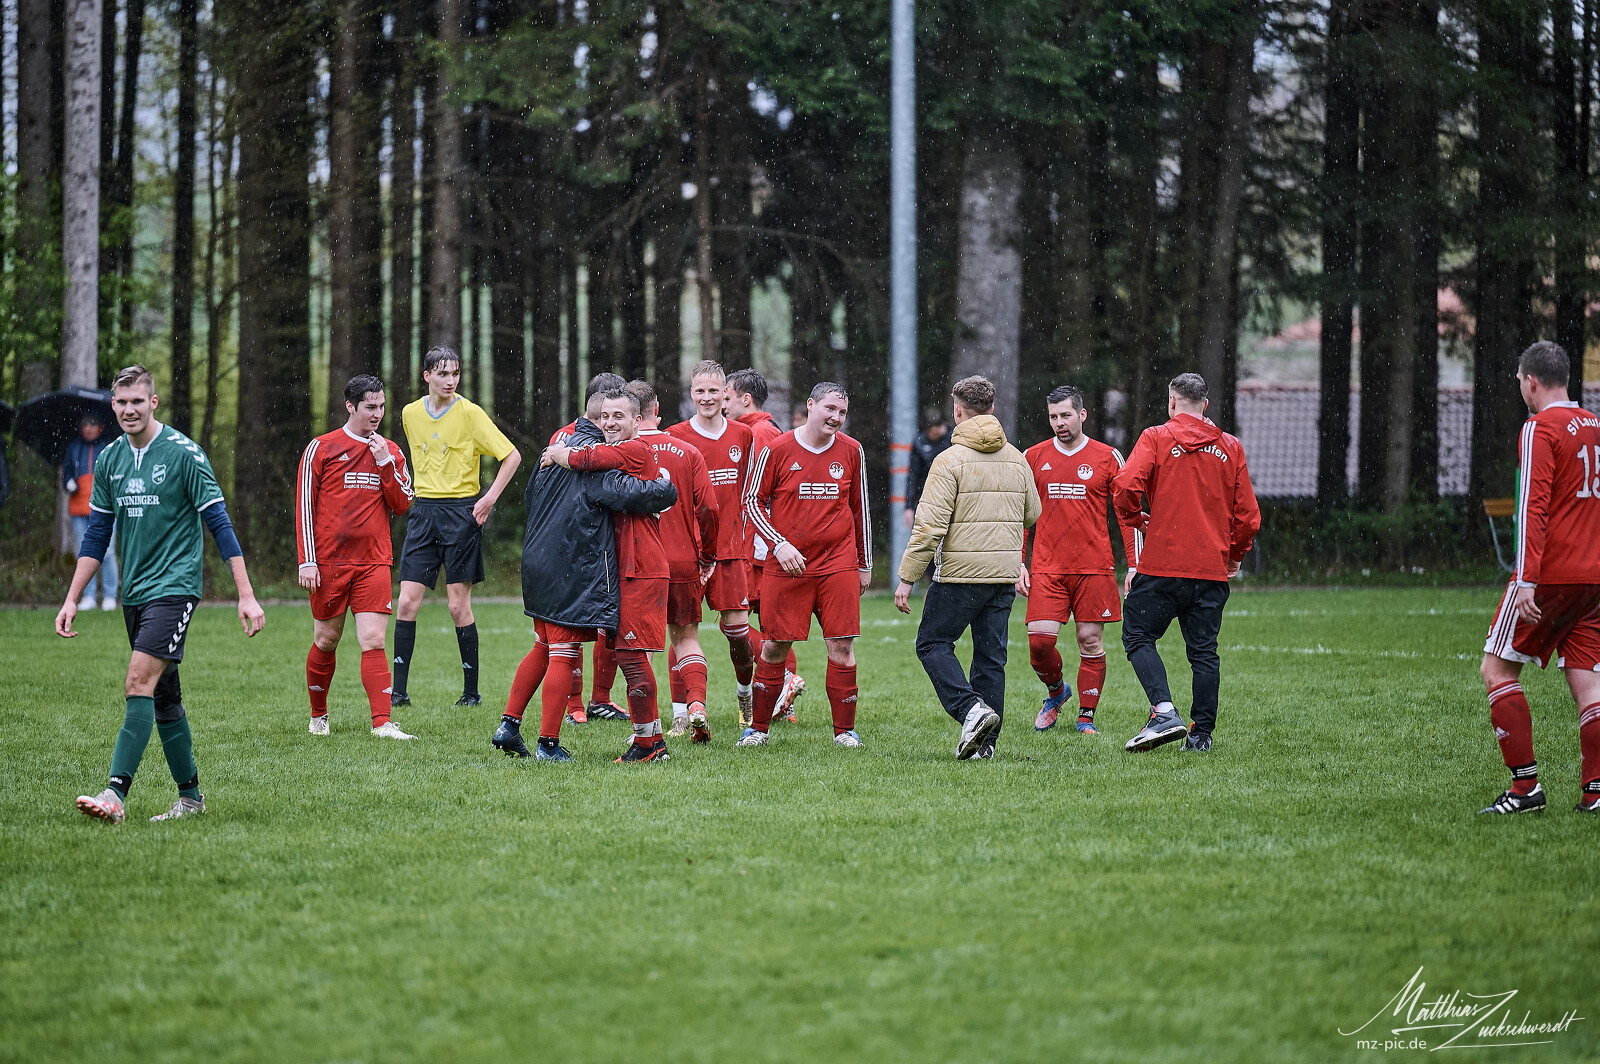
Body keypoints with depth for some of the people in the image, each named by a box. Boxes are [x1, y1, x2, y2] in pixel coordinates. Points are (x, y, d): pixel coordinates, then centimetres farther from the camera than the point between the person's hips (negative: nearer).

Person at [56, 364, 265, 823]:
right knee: (164, 696, 10)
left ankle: (116, 794, -25)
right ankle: (190, 795, 19)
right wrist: (72, 599, 11)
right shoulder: (109, 459, 8)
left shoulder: (184, 453, -9)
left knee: (139, 682, -19)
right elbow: (97, 534, 16)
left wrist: (246, 596, -11)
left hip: (174, 586, -6)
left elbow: (219, 524, -8)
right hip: (133, 592, 6)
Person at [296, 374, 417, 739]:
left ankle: (382, 723, -17)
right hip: (329, 561, -1)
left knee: (373, 641, -10)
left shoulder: (391, 452, 11)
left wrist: (385, 463, -6)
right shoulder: (321, 448, 1)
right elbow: (304, 506, 0)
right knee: (326, 641, 9)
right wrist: (307, 561, -6)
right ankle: (318, 716, 27)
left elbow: (402, 504, 6)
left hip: (374, 562, 1)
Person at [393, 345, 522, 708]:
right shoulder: (410, 414, 6)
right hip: (423, 512, 4)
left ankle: (472, 691, 7)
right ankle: (399, 690, 0)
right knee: (407, 602, -4)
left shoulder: (470, 413, -7)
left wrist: (490, 498, -10)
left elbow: (512, 456, -5)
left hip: (461, 512, -4)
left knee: (459, 606, -2)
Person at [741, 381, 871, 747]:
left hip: (838, 564, 2)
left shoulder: (851, 452, 6)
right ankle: (759, 727, 14)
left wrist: (864, 565, 16)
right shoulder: (777, 450, -3)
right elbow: (752, 501, 3)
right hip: (787, 564, -2)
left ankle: (845, 729, 6)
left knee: (842, 645, -2)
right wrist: (779, 544, -9)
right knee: (775, 646, 2)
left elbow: (860, 509, 15)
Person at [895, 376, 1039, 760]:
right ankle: (984, 741, 9)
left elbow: (929, 526, -15)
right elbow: (1032, 515, 20)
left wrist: (907, 578, -11)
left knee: (933, 643, 5)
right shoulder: (1017, 460, 8)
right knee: (991, 655, 10)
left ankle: (971, 708, -15)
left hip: (960, 572, -6)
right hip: (1004, 573, 6)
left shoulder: (951, 461, -10)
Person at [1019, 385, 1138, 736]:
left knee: (1091, 640, 0)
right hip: (1046, 569, 1)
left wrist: (1133, 566, 0)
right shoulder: (1034, 457, 7)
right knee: (1040, 639, -9)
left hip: (1094, 568, -1)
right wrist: (1018, 564, 6)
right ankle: (1056, 692, 19)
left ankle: (1086, 717, 10)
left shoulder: (1107, 457, 3)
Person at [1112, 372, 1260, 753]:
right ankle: (1202, 733, 7)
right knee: (1203, 651, 8)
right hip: (1212, 569, 3)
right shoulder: (1230, 447, 8)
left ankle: (1163, 711, -14)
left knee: (1138, 636, 5)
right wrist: (1235, 555, 23)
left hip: (1162, 563, -3)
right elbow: (1248, 514, 7)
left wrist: (1134, 518, 3)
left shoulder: (1156, 438, -2)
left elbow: (1125, 485, -17)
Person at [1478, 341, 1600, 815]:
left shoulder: (1541, 429, -9)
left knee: (1497, 670, 1)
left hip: (1550, 575, -7)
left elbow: (1533, 508, -17)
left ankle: (1526, 786, -5)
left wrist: (1526, 579, -20)